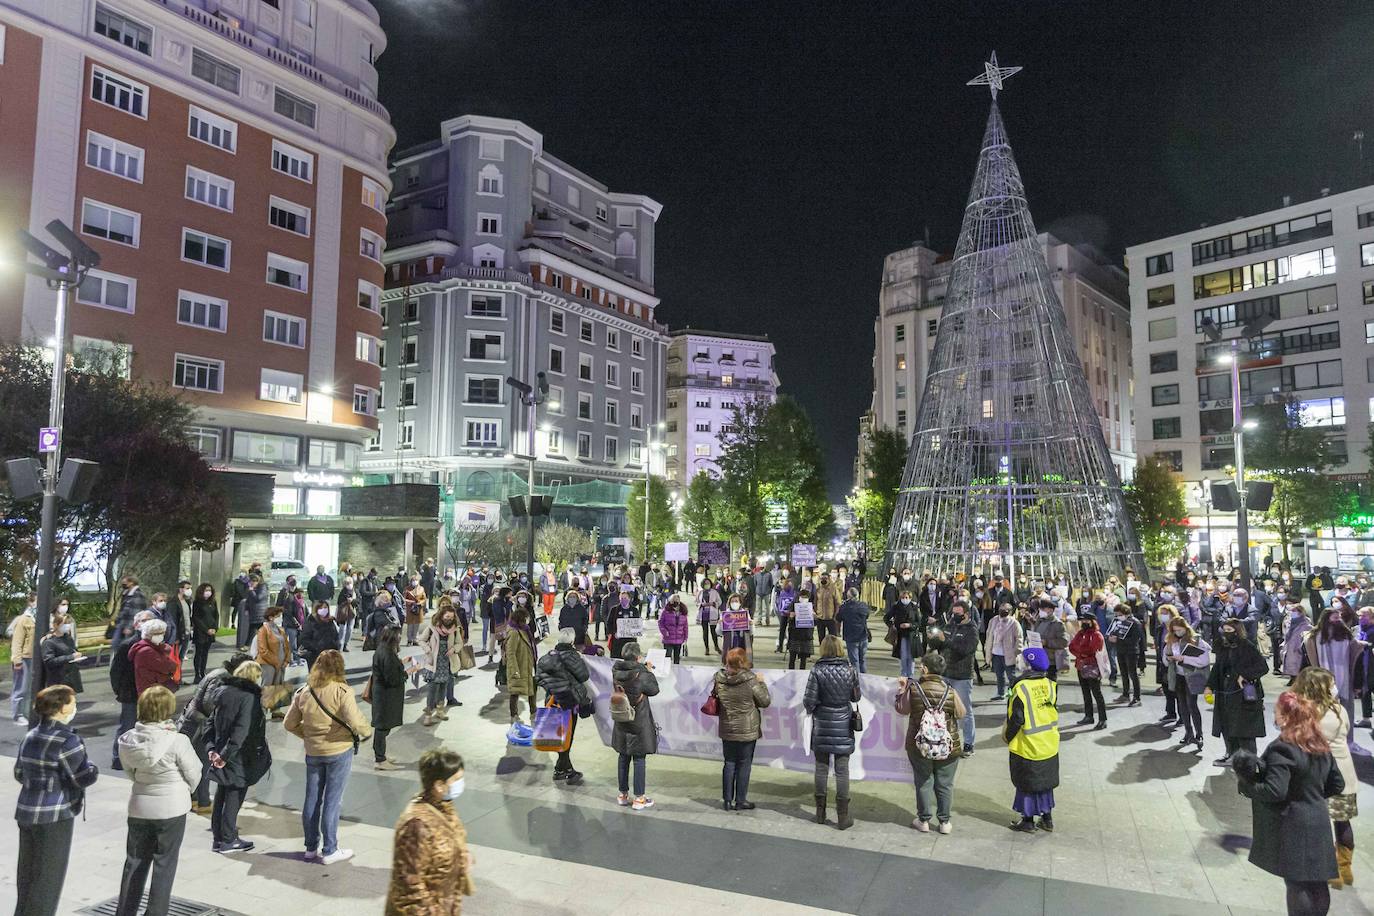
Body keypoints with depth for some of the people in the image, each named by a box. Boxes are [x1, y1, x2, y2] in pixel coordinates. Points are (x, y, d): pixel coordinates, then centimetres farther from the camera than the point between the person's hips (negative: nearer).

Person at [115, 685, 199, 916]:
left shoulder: (128, 739, -9)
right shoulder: (177, 741, -22)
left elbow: (129, 771, 4)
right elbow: (194, 773, -9)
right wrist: (186, 791, 11)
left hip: (139, 807, 4)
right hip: (171, 809, -4)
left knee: (135, 862, 19)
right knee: (164, 865, 9)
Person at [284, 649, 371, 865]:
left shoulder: (304, 692, 0)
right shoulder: (342, 691, -17)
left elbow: (290, 723, 7)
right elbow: (355, 721, -23)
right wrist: (367, 732, -4)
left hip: (313, 752, 5)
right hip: (339, 751, -5)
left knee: (311, 799, 15)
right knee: (332, 801, 4)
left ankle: (311, 848, 27)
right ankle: (329, 851, 12)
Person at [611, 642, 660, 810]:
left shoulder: (616, 672, -7)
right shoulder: (641, 676, -23)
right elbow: (654, 690, -7)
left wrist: (643, 669, 10)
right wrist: (649, 671, 4)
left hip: (621, 724, 5)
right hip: (639, 724, -5)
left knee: (623, 758, 16)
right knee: (639, 760, 4)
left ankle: (623, 795, 26)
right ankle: (639, 798, 11)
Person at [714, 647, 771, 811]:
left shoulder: (719, 679, -7)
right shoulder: (750, 680, -19)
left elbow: (714, 697, 9)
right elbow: (765, 701, -9)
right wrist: (761, 682, 4)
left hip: (727, 729, 4)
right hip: (747, 730, -4)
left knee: (729, 763, 14)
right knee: (744, 765, 9)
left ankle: (727, 800, 21)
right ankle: (740, 801, 17)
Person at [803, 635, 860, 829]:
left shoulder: (817, 670, -11)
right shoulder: (849, 670, -5)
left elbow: (810, 700, -10)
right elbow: (856, 697, 5)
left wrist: (809, 708, 11)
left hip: (822, 725, -1)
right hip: (843, 725, 1)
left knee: (821, 768, 11)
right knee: (842, 770, 6)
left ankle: (820, 812, 20)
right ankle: (843, 816, 9)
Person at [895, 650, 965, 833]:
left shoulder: (913, 688, -13)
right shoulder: (949, 691, -11)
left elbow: (901, 709, -2)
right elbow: (960, 714, 1)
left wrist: (902, 688, 9)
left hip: (920, 747, 0)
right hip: (948, 747, 0)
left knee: (923, 783, 13)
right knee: (945, 785, 14)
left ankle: (924, 820, 22)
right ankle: (944, 822, 23)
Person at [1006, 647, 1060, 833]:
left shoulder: (1021, 688, -22)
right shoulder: (1050, 685, -5)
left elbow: (1016, 720, -18)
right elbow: (1054, 710, 7)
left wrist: (1007, 736, -2)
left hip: (1026, 747, -6)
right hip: (1049, 745, 6)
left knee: (1027, 784, 9)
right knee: (1046, 781, 19)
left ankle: (1028, 821, 19)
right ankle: (1047, 819, 29)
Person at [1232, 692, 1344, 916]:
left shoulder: (1282, 749, -21)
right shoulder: (1321, 746, 4)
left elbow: (1275, 791, -26)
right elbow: (1337, 785, 13)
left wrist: (1245, 785, -13)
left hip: (1292, 830, -8)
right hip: (1318, 824, 8)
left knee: (1297, 887, 3)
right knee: (1317, 886, 17)